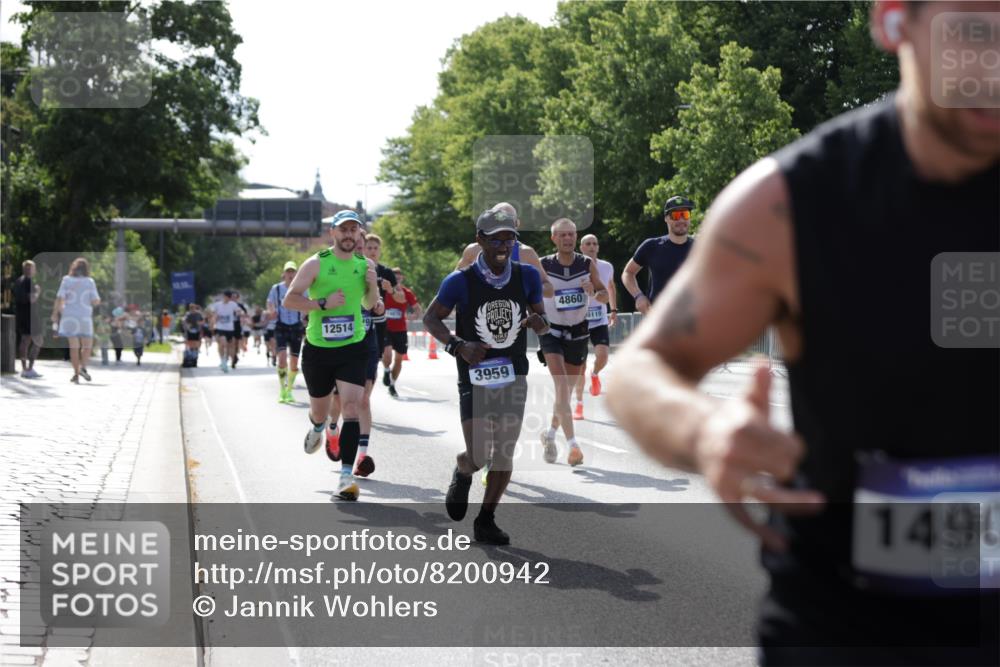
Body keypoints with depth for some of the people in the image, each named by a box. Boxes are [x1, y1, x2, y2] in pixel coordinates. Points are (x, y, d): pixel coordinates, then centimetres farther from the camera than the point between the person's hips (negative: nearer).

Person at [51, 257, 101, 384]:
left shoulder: (66, 280, 0)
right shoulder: (90, 282, -2)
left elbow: (60, 298, -7)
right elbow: (95, 301, -3)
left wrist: (55, 313, -1)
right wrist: (98, 300, 19)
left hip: (69, 317, 1)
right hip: (84, 317, -1)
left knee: (74, 346, 7)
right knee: (87, 345, 12)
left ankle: (76, 373, 2)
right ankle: (83, 367, -11)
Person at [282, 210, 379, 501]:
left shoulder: (364, 265, 6)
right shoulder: (316, 263, -6)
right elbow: (288, 300, -8)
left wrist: (373, 286, -2)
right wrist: (323, 303, -19)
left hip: (353, 349, 1)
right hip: (318, 349, -1)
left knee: (351, 406, -16)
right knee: (320, 410, 15)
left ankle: (347, 475, -17)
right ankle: (317, 428, 54)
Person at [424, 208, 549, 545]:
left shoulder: (527, 276, -2)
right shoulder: (460, 282, -12)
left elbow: (541, 318, 10)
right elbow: (431, 318, -1)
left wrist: (539, 322, -16)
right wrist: (458, 345, -18)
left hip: (513, 378, 3)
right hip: (475, 377, -3)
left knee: (504, 454, 3)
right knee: (478, 457, -10)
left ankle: (485, 521, 20)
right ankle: (462, 473, 29)